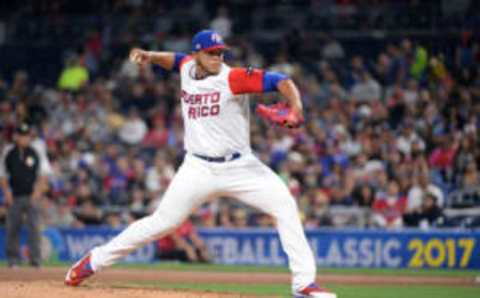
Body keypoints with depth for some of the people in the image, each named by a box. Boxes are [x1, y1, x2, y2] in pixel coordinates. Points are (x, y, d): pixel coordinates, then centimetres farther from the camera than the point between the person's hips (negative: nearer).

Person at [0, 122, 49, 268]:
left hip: (32, 196, -1)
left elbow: (43, 174, 4)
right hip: (14, 197, 1)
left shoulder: (35, 153, 2)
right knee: (12, 228, 1)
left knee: (34, 227, -8)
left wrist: (38, 192, -7)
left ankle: (35, 260, -6)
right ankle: (13, 260, 9)